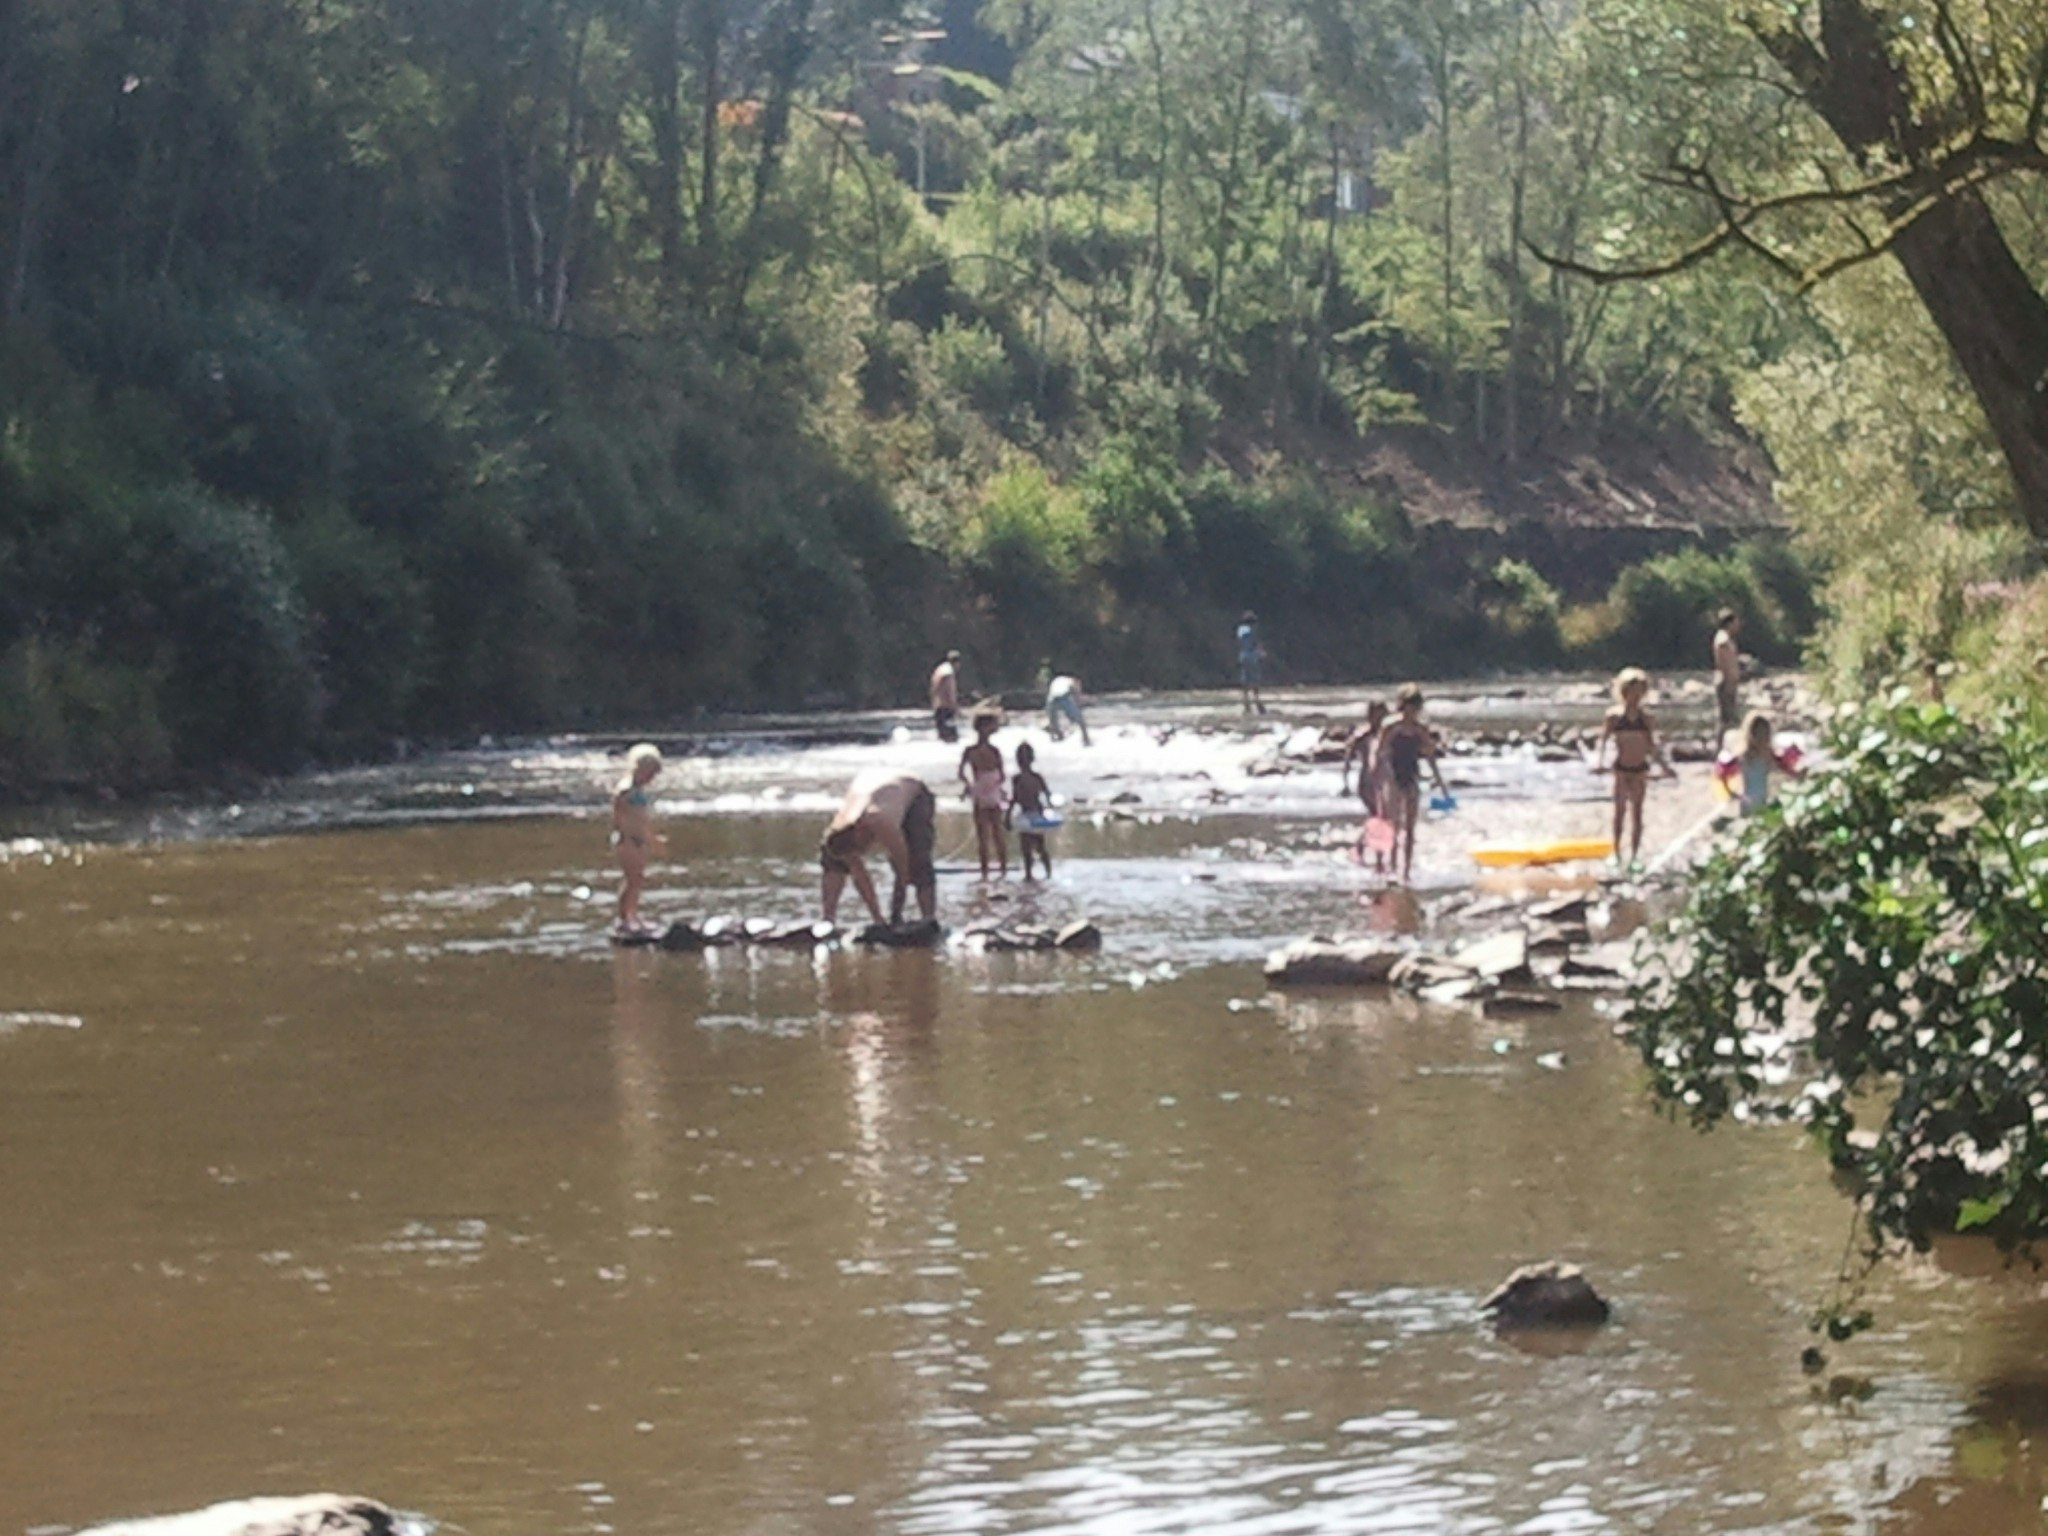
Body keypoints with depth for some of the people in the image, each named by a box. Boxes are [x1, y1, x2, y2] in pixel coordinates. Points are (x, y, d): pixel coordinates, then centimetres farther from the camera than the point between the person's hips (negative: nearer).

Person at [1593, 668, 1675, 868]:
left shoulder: (1644, 716, 5)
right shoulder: (1615, 715, -4)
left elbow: (1651, 745, 12)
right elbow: (1603, 740, -6)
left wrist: (1665, 766, 10)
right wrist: (1599, 762, -20)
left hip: (1640, 769, 3)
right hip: (1621, 768, -3)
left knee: (1637, 811, 4)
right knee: (1620, 809, 1)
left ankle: (1635, 855, 8)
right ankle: (1616, 853, 9)